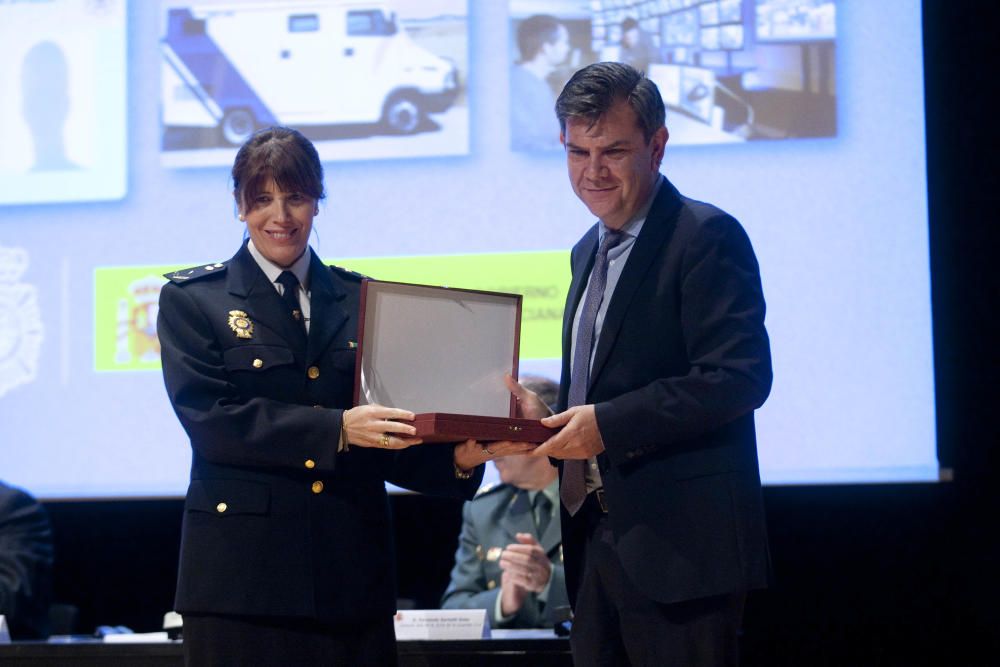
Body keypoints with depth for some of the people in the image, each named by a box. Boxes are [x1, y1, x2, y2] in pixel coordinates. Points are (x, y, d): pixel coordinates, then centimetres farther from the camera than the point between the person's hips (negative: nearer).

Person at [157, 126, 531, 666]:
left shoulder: (361, 299, 14)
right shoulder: (191, 299, 5)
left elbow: (390, 444, 12)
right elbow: (208, 417, -10)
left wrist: (455, 458, -9)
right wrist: (336, 429, -19)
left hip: (352, 574, 3)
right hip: (243, 571, -3)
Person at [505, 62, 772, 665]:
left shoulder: (707, 237, -10)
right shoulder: (591, 250, 19)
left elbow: (741, 376, -19)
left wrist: (608, 423, -22)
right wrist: (547, 413, 4)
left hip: (679, 543, -9)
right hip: (598, 539, 9)